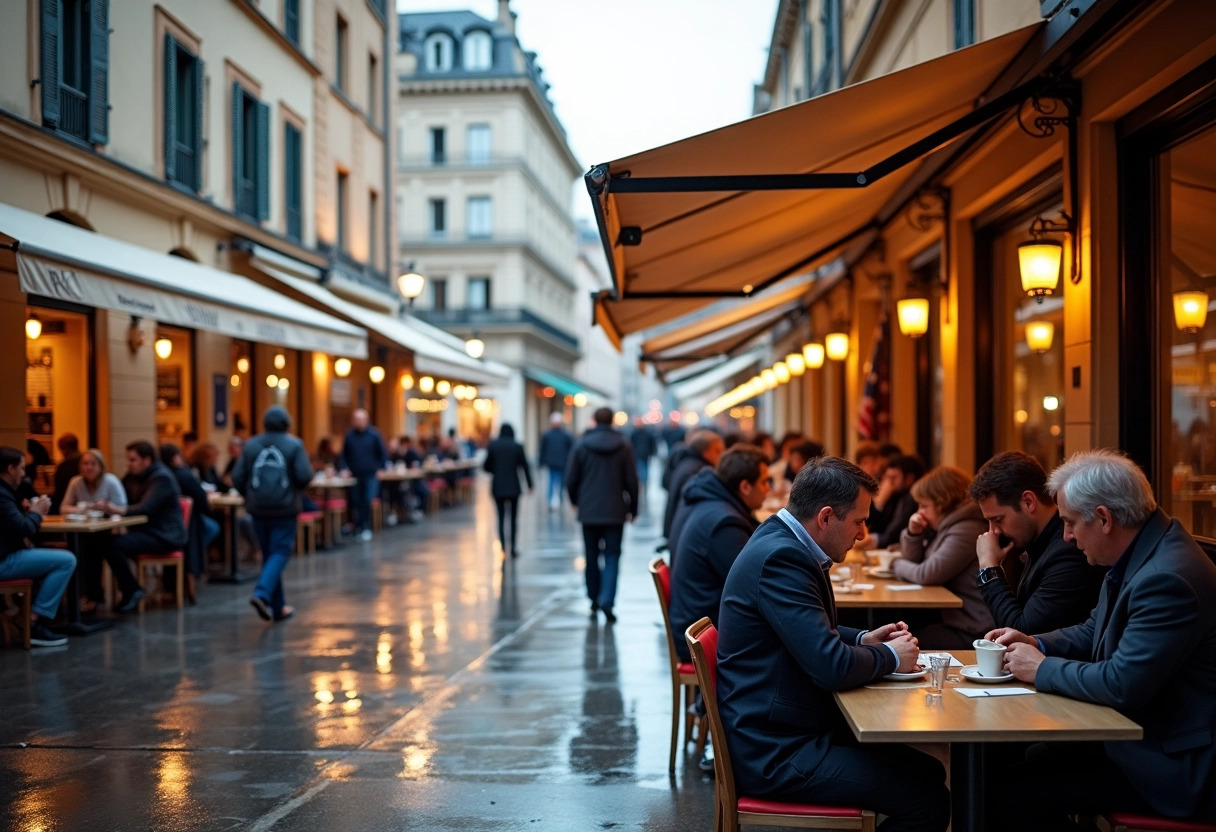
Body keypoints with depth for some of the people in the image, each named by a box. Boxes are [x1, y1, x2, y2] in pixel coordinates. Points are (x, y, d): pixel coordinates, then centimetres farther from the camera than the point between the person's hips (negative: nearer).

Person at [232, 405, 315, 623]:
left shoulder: (251, 445, 4)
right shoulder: (294, 445, -5)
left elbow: (238, 478, 0)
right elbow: (305, 476, -13)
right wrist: (297, 490, 9)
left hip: (258, 508, 4)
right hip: (284, 508, -4)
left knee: (269, 554, 13)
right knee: (280, 553, 0)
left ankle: (278, 607, 15)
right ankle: (262, 593, -24)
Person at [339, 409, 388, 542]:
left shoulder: (374, 434, -4)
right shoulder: (349, 435, 2)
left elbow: (383, 453, 2)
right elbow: (344, 455, 12)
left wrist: (381, 469, -4)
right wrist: (344, 468, -1)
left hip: (371, 475, -2)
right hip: (355, 475, 2)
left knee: (369, 501, -9)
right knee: (357, 502, 5)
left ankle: (366, 528, 0)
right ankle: (358, 526, 16)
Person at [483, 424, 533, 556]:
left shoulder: (493, 446, -1)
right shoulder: (517, 446, -2)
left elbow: (486, 466, 0)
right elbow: (525, 466, -2)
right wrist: (529, 485, 5)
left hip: (498, 487, 0)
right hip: (514, 487, 0)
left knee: (501, 517, 6)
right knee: (514, 517, 10)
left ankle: (503, 547, -4)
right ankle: (513, 547, 4)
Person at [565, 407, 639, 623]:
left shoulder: (581, 445, -2)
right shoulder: (624, 447, -2)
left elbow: (571, 479, 1)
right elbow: (631, 481, 0)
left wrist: (575, 500, 20)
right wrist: (633, 508, 12)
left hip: (589, 511, 1)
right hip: (615, 512, -1)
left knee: (592, 556, 12)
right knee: (612, 555, 0)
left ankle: (594, 600, 18)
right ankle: (607, 599, -16)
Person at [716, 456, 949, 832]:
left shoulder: (783, 542, 9)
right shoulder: (780, 557, -22)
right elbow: (833, 667, -26)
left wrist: (863, 639, 8)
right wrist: (891, 656, -7)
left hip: (785, 730, 10)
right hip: (775, 753, -10)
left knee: (930, 771, 7)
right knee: (930, 800, -13)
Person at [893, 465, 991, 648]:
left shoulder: (966, 530, -17)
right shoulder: (946, 526, 14)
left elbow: (927, 574, -23)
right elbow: (913, 562, 22)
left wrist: (897, 565, -4)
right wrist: (913, 534, 3)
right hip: (954, 620, 10)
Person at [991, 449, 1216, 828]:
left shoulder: (1167, 578, -27)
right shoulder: (1141, 554, 5)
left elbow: (1122, 685, -29)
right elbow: (1094, 630, 19)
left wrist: (1043, 669, -14)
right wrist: (1036, 643, 2)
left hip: (1176, 764, -10)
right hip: (1141, 730, 10)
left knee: (1019, 791, -15)